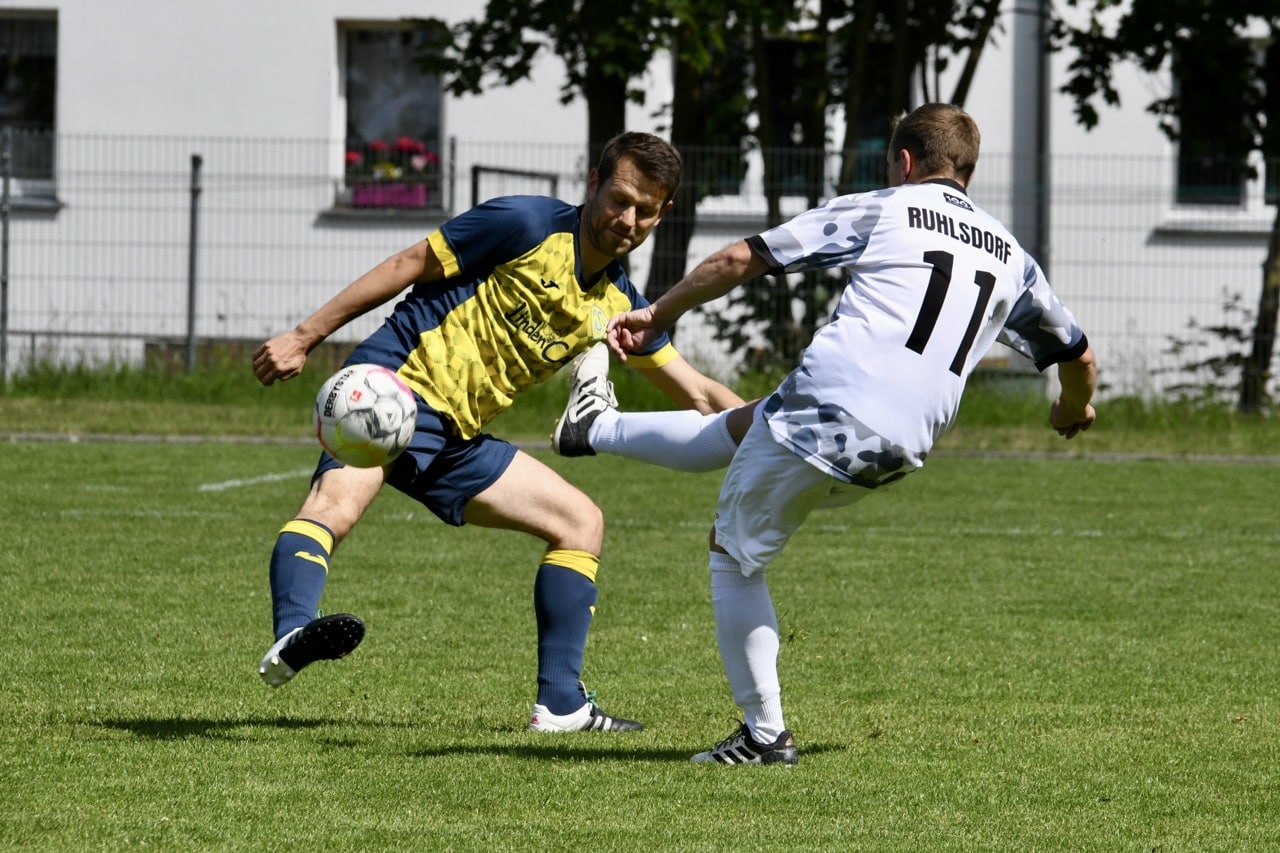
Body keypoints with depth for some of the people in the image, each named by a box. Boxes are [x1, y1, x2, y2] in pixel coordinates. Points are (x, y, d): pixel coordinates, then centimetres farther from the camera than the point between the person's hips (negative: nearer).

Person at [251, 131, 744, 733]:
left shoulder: (618, 305, 12)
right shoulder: (528, 226, -8)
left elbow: (697, 395, 20)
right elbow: (408, 266, -6)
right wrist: (304, 337, -8)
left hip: (455, 436, 8)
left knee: (580, 522, 11)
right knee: (336, 503, -35)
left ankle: (560, 704, 9)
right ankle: (289, 641, -58)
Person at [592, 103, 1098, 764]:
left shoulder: (879, 211, 5)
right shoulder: (1011, 258, 17)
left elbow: (742, 259, 4)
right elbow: (1077, 355, 30)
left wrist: (657, 314, 17)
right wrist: (1075, 410, 54)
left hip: (820, 407, -6)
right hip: (895, 454, 6)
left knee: (734, 556, 14)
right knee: (734, 426, 31)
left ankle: (764, 734, 11)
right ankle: (598, 429, 50)